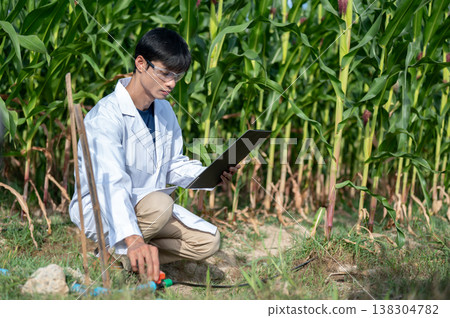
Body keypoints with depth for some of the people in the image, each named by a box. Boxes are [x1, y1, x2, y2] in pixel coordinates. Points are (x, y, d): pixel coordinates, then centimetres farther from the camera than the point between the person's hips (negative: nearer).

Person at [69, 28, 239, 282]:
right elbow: (111, 181, -37)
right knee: (159, 203, -38)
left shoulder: (165, 112, 4)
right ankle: (119, 249, -10)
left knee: (209, 241, -11)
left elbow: (173, 167, 12)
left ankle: (122, 256, -3)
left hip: (147, 205, 8)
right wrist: (133, 239, -52)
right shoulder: (106, 115, -24)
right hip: (99, 210, -8)